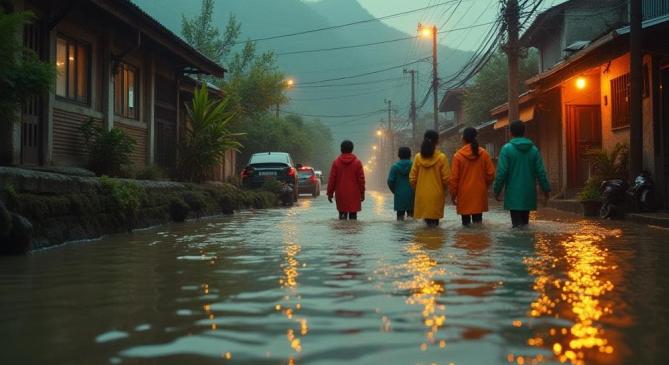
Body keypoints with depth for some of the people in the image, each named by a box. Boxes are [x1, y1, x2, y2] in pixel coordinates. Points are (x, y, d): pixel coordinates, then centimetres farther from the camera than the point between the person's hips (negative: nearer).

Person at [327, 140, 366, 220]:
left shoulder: (336, 162, 0)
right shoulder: (357, 162, -2)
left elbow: (331, 179, 0)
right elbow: (361, 179, -1)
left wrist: (330, 193, 7)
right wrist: (362, 193, 7)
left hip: (341, 195, 1)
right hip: (354, 195, -1)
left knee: (342, 214, 11)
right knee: (353, 215, 3)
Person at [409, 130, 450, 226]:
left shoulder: (418, 157, -1)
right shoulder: (441, 157, -8)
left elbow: (412, 178, 1)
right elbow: (446, 178, -7)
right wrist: (443, 189, 12)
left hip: (422, 196, 2)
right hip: (436, 196, -2)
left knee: (426, 219, 10)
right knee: (435, 220, 4)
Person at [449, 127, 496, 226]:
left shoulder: (458, 155, -8)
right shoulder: (484, 154, -2)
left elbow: (454, 178, -7)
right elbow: (491, 173, 1)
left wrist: (453, 194, 3)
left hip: (464, 194, -2)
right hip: (479, 193, 2)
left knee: (466, 221, 5)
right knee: (478, 218, 7)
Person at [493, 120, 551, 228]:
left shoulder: (507, 148, -7)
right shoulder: (533, 149, 4)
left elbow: (501, 172, -11)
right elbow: (541, 172, 2)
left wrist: (497, 190, -3)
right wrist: (546, 191, 9)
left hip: (513, 194, -4)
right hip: (529, 194, 4)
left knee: (517, 224, -2)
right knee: (525, 221, 15)